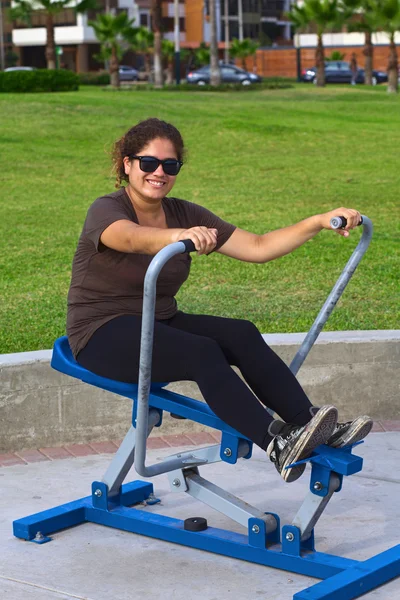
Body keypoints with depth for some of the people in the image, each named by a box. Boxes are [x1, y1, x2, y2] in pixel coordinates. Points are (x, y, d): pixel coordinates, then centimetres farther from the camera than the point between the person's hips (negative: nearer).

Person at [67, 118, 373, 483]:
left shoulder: (184, 215, 4)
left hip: (160, 323, 6)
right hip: (104, 335, -6)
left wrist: (320, 222, -13)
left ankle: (316, 430, -28)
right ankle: (278, 446, -39)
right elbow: (133, 238, -39)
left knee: (243, 336, -21)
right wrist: (179, 236, -61)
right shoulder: (107, 210, -14)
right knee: (203, 352, -32)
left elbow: (257, 248, -1)